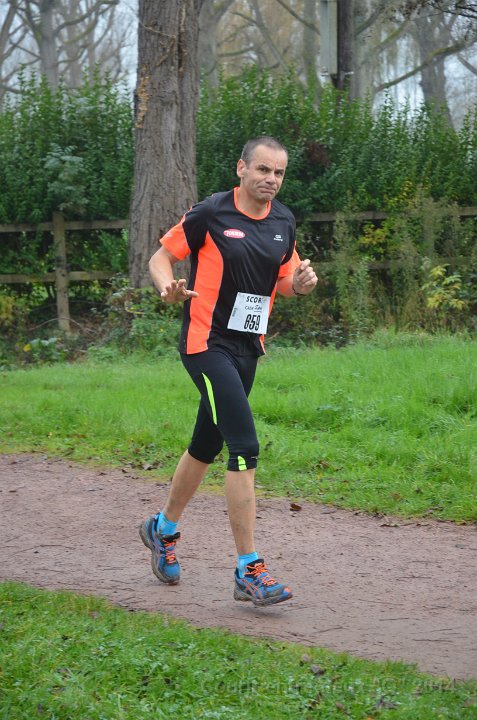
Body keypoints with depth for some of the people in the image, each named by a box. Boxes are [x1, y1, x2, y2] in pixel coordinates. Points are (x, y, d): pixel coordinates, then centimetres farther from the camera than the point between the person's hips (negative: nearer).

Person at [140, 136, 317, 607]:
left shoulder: (283, 223, 8)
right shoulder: (210, 213, -11)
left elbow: (283, 282, 19)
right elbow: (161, 257, -3)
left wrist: (301, 283, -4)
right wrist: (169, 287, -24)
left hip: (247, 348, 7)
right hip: (207, 343, -7)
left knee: (207, 446, 19)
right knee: (245, 448, -17)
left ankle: (163, 529, 43)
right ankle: (249, 571, -15)